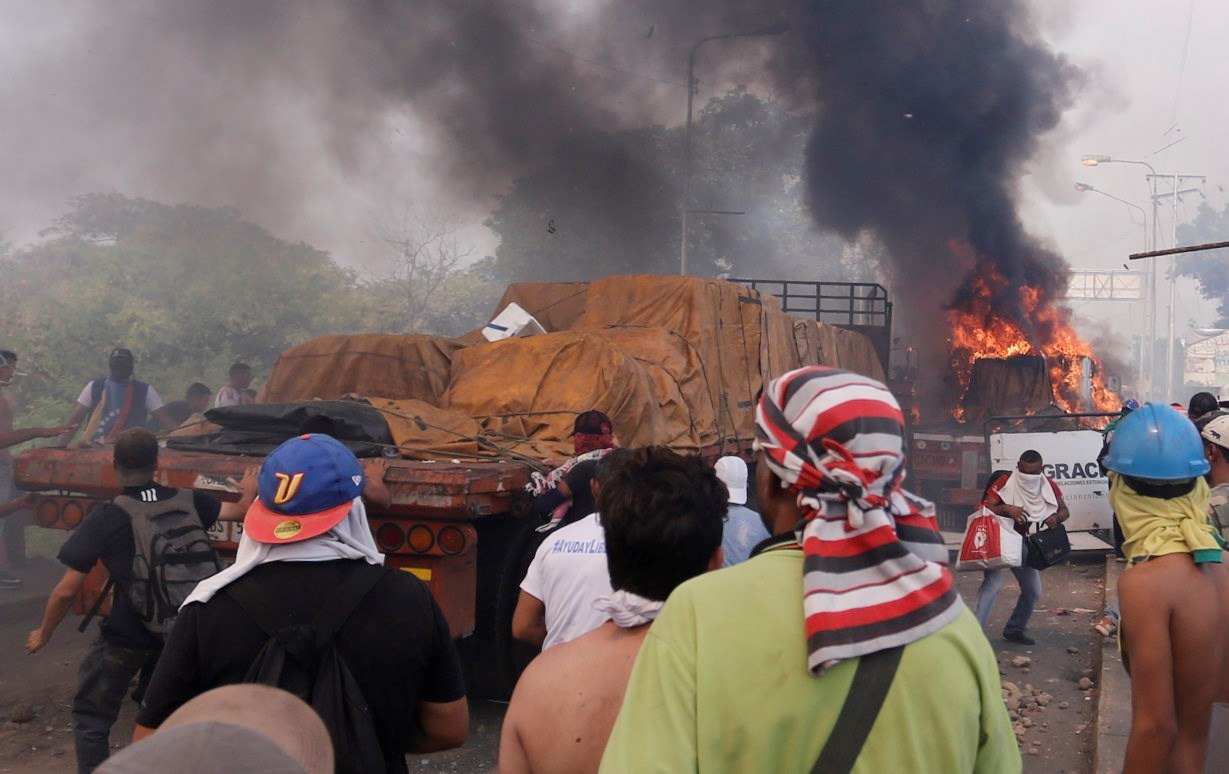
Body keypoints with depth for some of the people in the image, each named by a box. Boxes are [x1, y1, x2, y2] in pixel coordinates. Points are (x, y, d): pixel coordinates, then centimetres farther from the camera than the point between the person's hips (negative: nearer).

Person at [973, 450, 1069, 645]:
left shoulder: (1048, 485, -3)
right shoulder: (1004, 482, -18)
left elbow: (1065, 510, 3)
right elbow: (986, 508, -21)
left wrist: (1056, 517, -21)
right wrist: (1006, 509, -41)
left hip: (1024, 544, 6)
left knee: (1033, 591, 10)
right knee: (992, 583, -22)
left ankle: (1014, 629, 28)